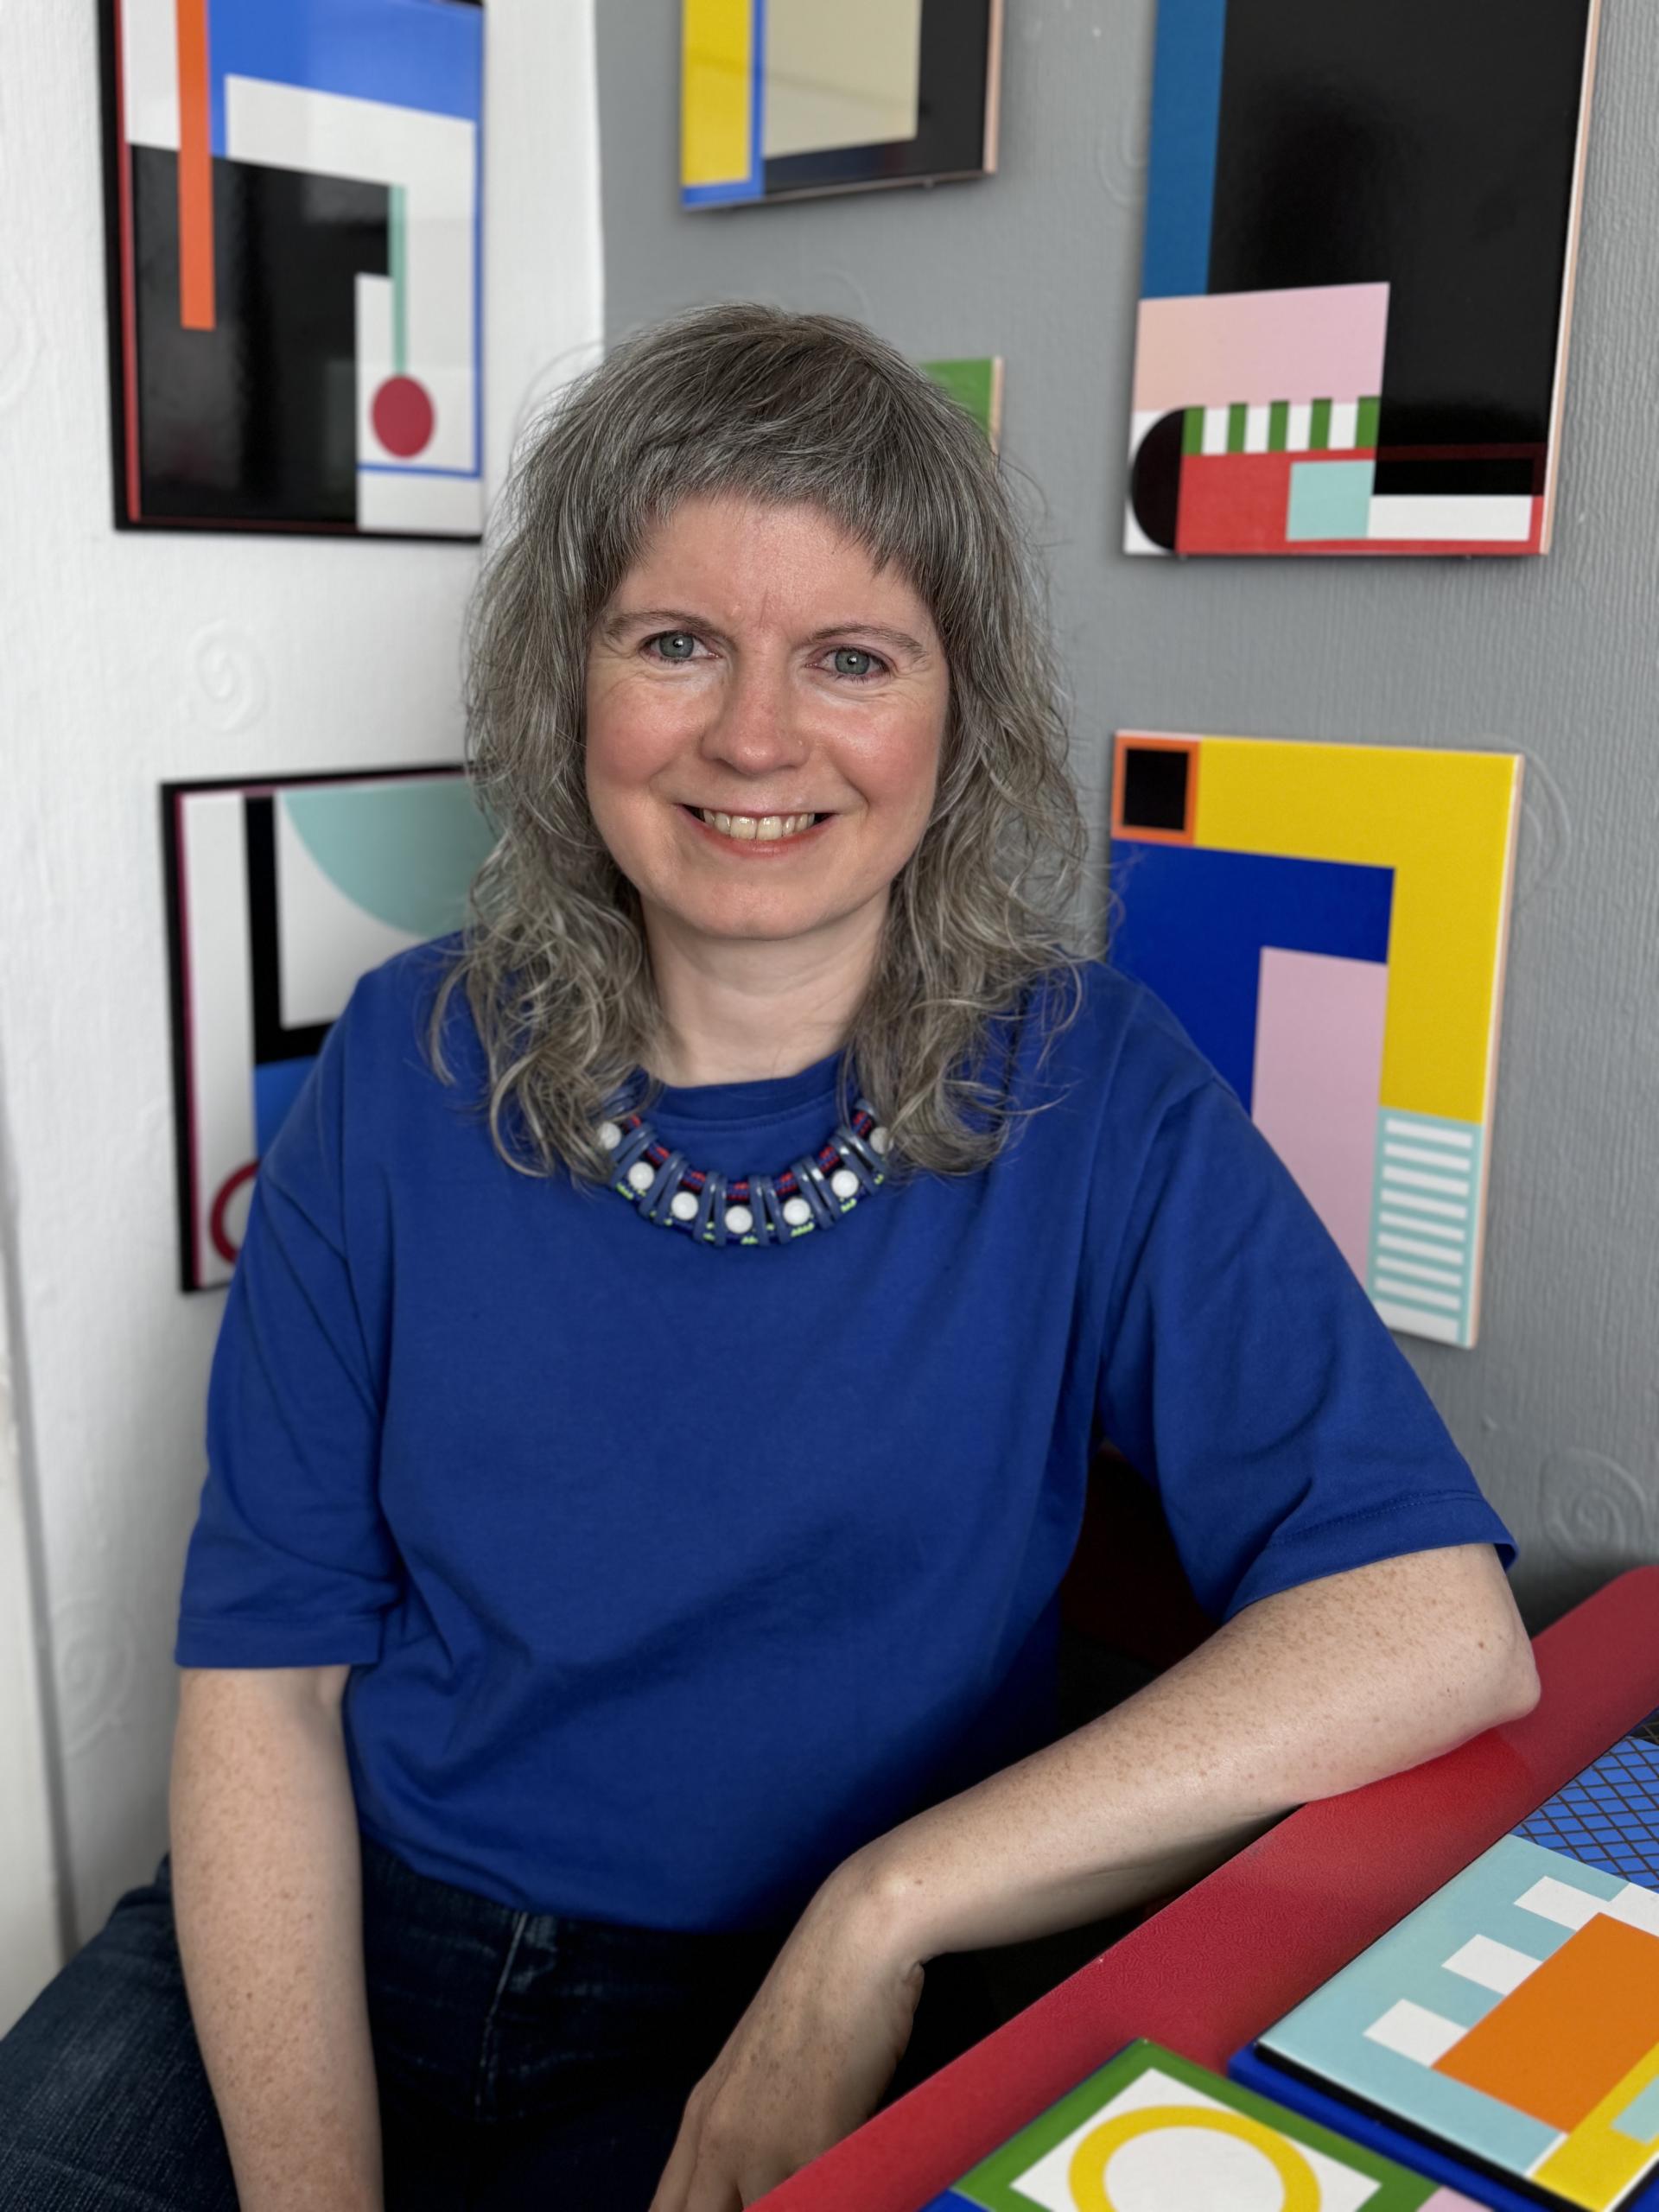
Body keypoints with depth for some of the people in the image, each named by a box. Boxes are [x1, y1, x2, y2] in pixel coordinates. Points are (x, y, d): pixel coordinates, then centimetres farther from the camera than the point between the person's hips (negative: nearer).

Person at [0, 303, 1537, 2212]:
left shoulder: (1090, 1097, -10)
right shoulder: (414, 1067, -3)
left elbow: (1443, 1625, -19)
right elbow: (263, 1665, -2)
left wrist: (885, 1905, -23)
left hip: (781, 2014, -1)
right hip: (341, 1950, 2)